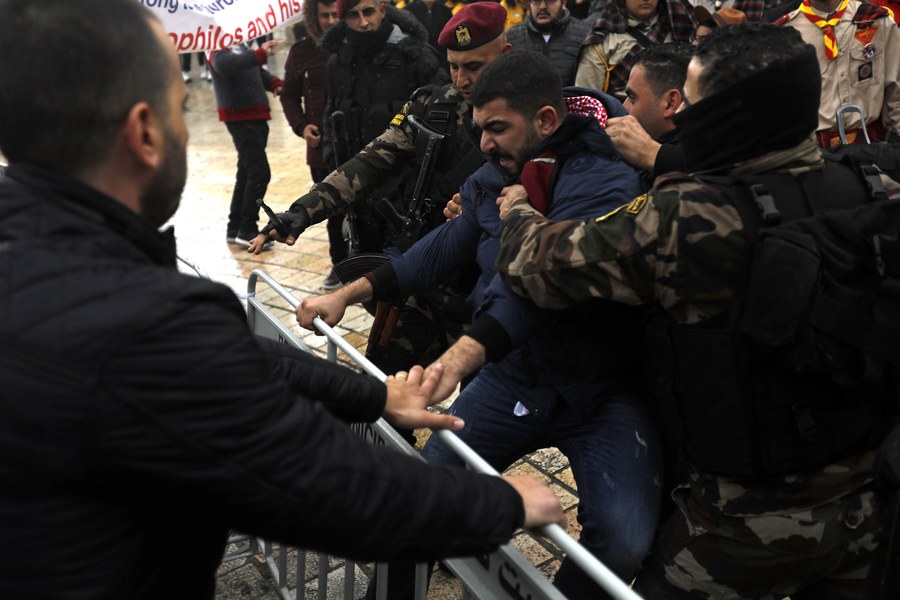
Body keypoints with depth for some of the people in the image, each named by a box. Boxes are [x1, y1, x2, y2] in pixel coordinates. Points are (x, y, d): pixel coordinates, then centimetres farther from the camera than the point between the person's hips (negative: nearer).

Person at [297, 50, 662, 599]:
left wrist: (457, 359, -44)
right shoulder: (494, 176, 2)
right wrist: (349, 293, 3)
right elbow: (445, 247, 9)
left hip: (601, 390, -5)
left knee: (623, 540, -23)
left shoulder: (607, 183, -20)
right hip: (513, 374, 5)